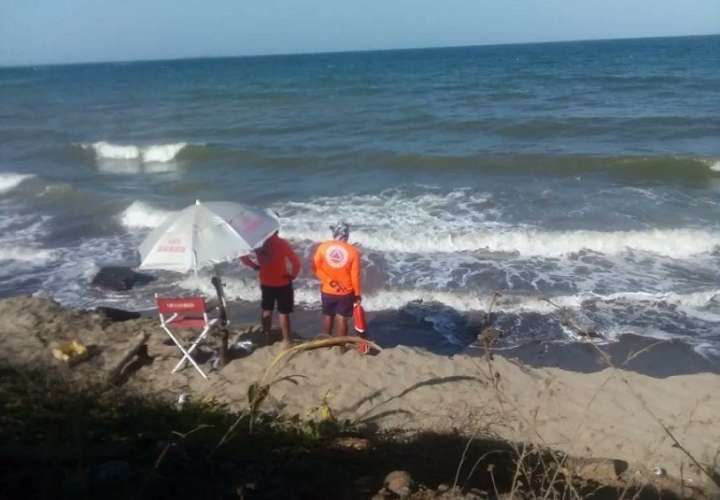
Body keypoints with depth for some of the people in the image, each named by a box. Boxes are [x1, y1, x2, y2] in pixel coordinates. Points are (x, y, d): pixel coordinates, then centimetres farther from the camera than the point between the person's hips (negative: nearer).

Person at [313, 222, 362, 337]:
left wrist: (329, 281, -7)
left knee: (328, 317, 20)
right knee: (342, 319, 8)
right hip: (346, 292, -2)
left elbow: (316, 268, -10)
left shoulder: (323, 247, -9)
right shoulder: (353, 251, -14)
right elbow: (355, 275, -11)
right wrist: (358, 294, -1)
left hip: (327, 291, 2)